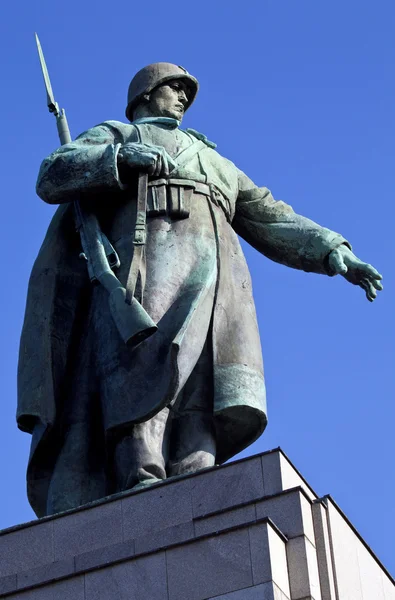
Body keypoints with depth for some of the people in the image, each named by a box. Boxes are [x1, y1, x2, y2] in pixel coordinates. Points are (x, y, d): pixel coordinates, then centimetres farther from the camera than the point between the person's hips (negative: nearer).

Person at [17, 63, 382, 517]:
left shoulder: (215, 162, 42)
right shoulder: (112, 136, 30)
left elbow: (274, 222, 32)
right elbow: (52, 178, 10)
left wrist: (334, 253, 13)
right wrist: (123, 158, -8)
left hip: (215, 272, 4)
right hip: (147, 254, -4)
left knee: (203, 385, -20)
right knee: (146, 366, -29)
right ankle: (143, 482, -45)